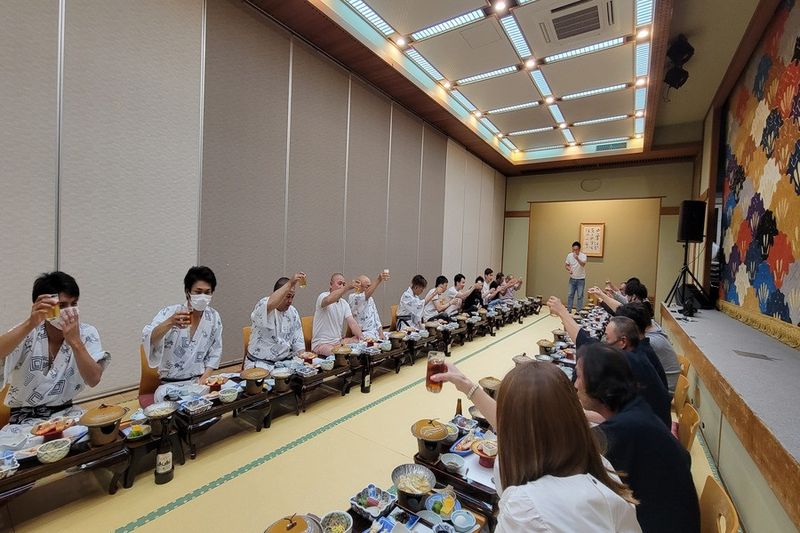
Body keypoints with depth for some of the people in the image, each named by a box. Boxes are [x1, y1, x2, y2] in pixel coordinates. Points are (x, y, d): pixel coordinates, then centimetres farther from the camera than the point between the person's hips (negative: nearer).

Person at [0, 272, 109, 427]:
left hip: (65, 413, 1)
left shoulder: (87, 334, -8)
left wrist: (75, 341, -30)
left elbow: (93, 380, -20)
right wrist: (30, 324, -40)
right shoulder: (28, 332, -8)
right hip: (24, 418, -1)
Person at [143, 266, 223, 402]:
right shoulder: (170, 313, -11)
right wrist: (169, 323, -46)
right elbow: (147, 339, -29)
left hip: (199, 381, 2)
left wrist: (204, 378, -6)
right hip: (170, 384, -1)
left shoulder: (214, 317, -2)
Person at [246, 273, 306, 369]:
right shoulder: (262, 306, -11)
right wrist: (290, 283, -37)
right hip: (260, 363, -5)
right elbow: (270, 305, -38)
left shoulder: (293, 312, 7)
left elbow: (297, 340, 9)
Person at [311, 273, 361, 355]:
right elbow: (329, 300, -36)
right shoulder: (323, 296, -9)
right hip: (321, 344, -7)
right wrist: (347, 288, -47)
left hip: (338, 342, 7)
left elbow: (352, 322, 0)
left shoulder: (344, 303, 11)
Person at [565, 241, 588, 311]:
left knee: (580, 296, 3)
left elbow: (583, 264, -32)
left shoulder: (583, 255, -14)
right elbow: (566, 265, 8)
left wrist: (577, 259, -49)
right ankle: (569, 309, 18)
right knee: (570, 295, 8)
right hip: (572, 279, 3)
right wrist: (569, 269, -13)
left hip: (581, 279, -3)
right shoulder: (569, 255, -3)